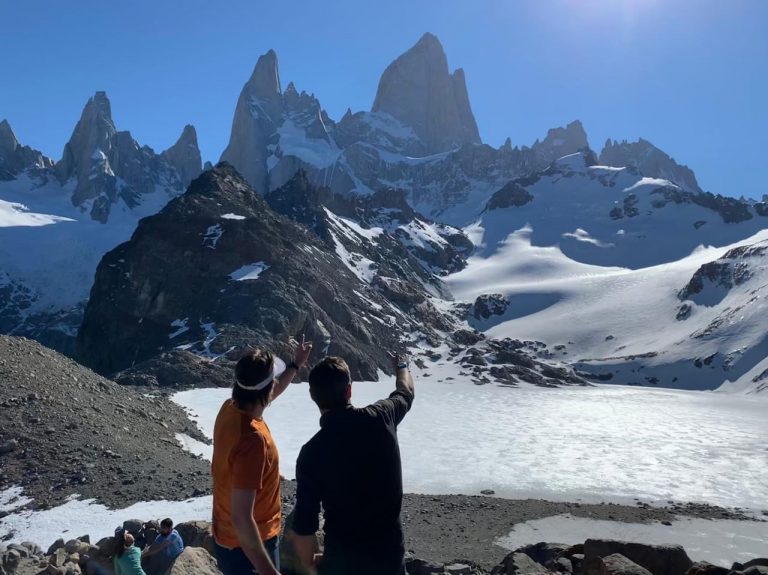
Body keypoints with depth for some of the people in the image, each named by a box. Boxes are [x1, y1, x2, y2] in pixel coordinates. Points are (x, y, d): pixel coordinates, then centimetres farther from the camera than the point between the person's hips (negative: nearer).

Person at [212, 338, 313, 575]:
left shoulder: (230, 408, -7)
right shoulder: (253, 439, -34)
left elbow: (266, 395, 17)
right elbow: (242, 518, -33)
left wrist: (296, 364, 25)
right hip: (247, 547, -8)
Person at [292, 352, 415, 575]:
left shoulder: (312, 452, -20)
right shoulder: (380, 418, -13)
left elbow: (304, 526, -16)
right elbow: (405, 392, 12)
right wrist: (401, 366, 33)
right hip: (390, 552, 2)